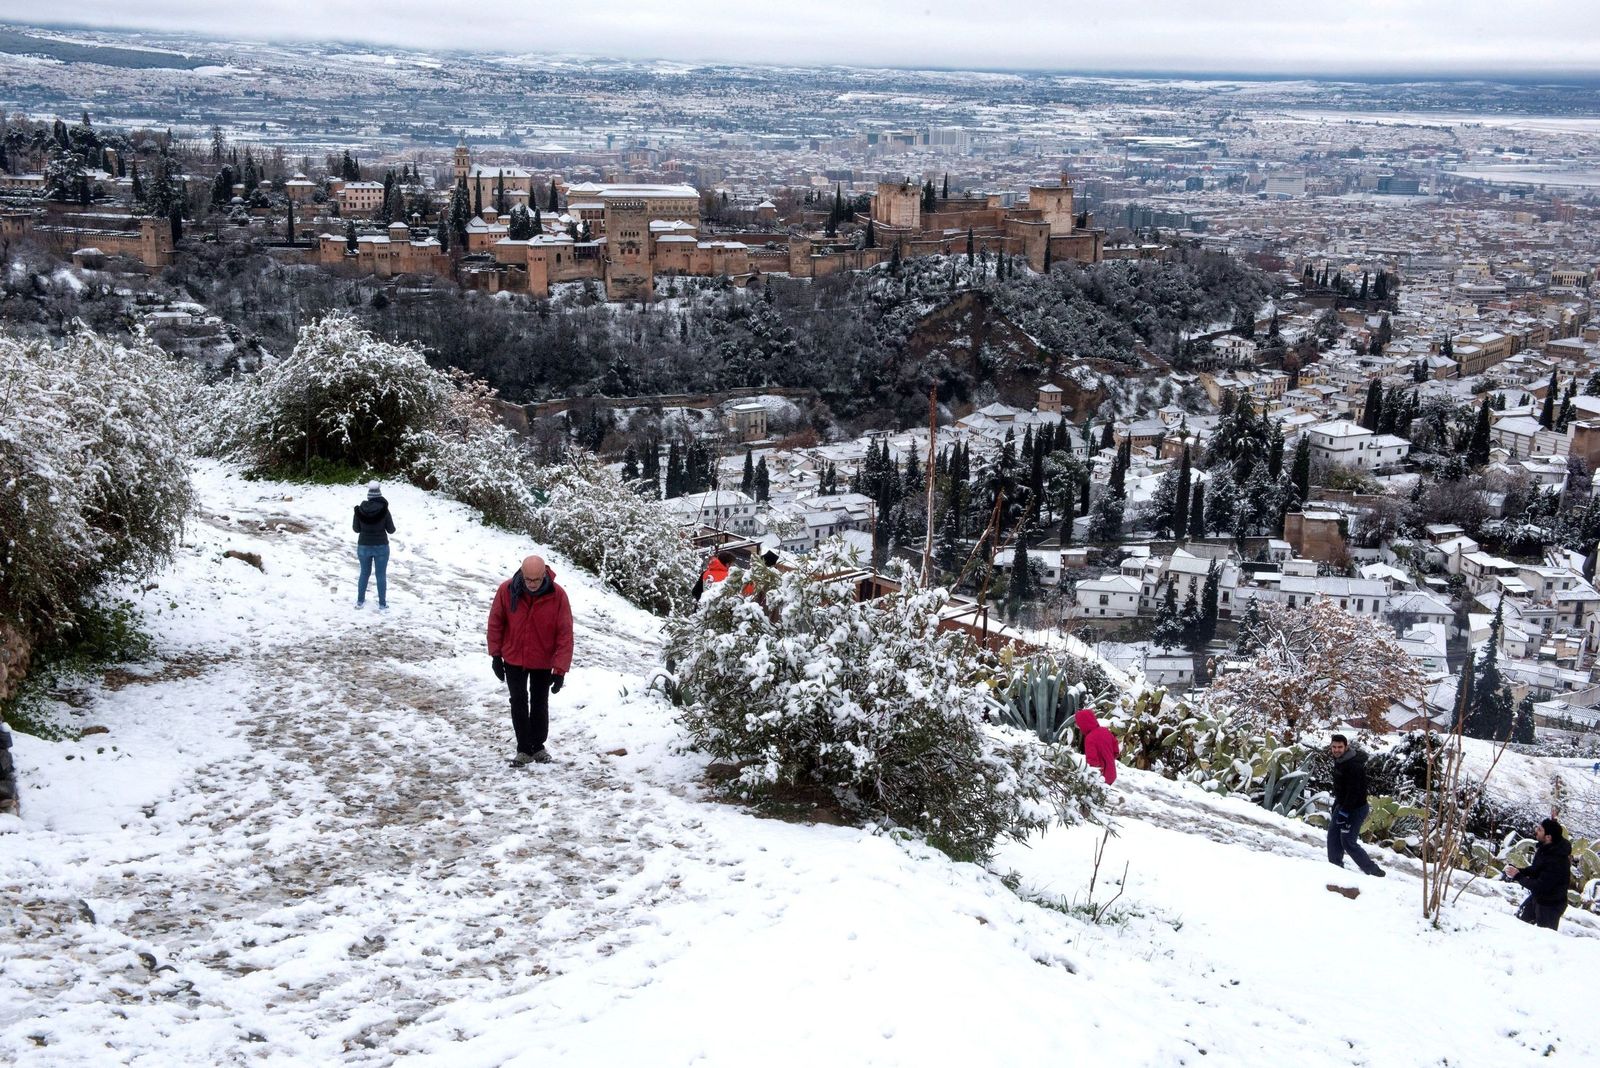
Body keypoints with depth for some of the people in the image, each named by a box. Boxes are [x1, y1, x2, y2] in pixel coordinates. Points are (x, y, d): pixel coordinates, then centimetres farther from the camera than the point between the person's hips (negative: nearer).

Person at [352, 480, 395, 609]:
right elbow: (391, 530, -6)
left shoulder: (360, 509, -9)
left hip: (364, 546, 2)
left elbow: (356, 528, 1)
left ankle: (360, 601, 27)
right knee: (381, 575, 10)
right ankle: (382, 603, 15)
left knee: (364, 573, 19)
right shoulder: (384, 509, -15)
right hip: (381, 547, -2)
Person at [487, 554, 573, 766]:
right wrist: (496, 655, -2)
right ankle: (524, 749, 12)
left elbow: (565, 634, -17)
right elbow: (495, 623, -3)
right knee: (519, 702, 3)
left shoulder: (557, 595, -20)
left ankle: (538, 746, 26)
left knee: (540, 703, 11)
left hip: (543, 662, 0)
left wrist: (560, 669, -20)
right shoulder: (506, 590, -16)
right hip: (513, 659, 1)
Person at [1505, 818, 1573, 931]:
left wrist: (1518, 877, -22)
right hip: (1537, 897, 9)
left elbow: (1541, 886, -31)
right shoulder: (1545, 848, -7)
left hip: (1550, 904, -9)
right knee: (1520, 918, 25)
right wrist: (1519, 870, -7)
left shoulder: (1556, 861, -34)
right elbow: (1536, 870, 9)